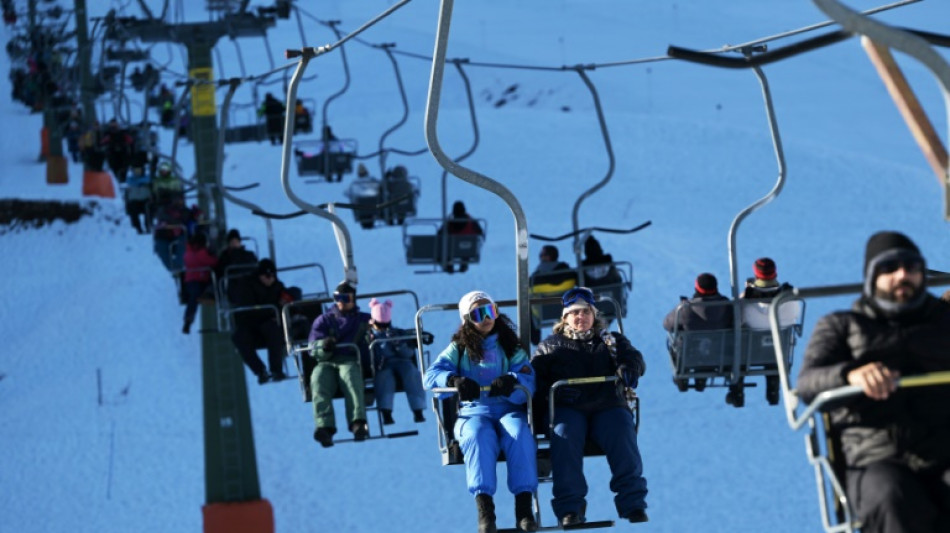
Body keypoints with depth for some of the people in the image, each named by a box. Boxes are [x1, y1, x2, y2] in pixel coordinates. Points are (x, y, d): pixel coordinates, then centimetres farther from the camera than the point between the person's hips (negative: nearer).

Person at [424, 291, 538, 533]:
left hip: (508, 408, 1)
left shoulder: (511, 346, 14)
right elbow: (431, 374, 0)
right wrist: (453, 379, -23)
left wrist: (511, 380, -27)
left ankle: (524, 505, -37)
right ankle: (484, 507, -42)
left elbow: (528, 380, -2)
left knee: (520, 434, -33)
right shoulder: (459, 348, 14)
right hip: (473, 412, -1)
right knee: (478, 437, -35)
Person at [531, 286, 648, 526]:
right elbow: (534, 377, 10)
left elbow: (633, 357, 9)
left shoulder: (612, 340, 27)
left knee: (621, 434, -31)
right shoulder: (550, 346, 23)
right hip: (566, 408, -1)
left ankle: (633, 504, -29)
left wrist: (629, 368, -17)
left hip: (608, 406, 1)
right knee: (564, 436, -34)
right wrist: (554, 391, -13)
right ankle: (569, 509, -36)